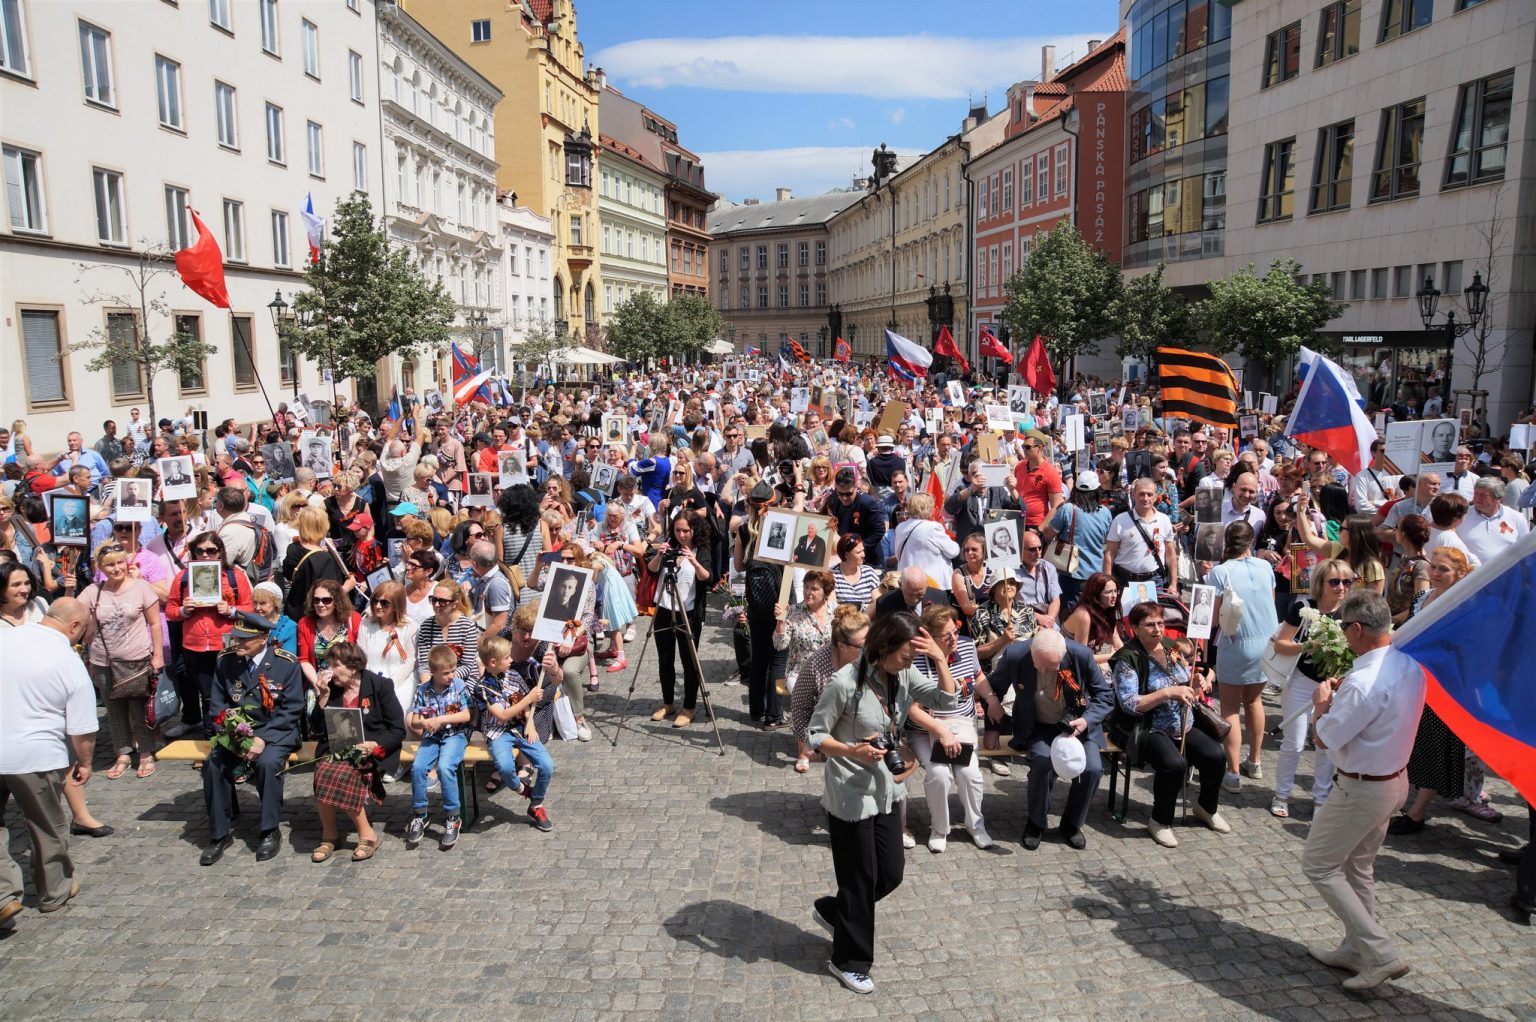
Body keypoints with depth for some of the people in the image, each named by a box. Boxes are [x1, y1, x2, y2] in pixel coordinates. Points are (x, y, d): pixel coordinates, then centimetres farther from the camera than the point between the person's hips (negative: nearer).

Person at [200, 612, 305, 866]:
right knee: (213, 763, -23)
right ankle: (219, 834, -6)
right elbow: (217, 703, 6)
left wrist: (262, 738, -21)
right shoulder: (226, 660, -1)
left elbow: (292, 709, -10)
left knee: (268, 762, -32)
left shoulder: (287, 663, -11)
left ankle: (270, 832, -12)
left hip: (275, 732, -3)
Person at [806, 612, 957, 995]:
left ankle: (832, 910, 41)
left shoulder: (903, 675, -4)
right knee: (860, 878, 6)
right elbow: (814, 735, -17)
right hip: (850, 794, -7)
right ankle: (848, 962, 29)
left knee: (891, 872, 14)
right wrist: (852, 751, -32)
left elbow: (947, 701, -8)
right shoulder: (846, 682, -24)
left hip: (886, 789, 7)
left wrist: (940, 659, -20)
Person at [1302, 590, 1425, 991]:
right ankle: (1356, 950, 34)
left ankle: (1381, 954, 6)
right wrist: (1343, 694, 3)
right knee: (1358, 866, 22)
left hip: (1361, 789, -9)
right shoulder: (1411, 666, -2)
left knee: (1319, 866, 6)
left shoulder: (1365, 682, -31)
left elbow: (1324, 739, -22)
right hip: (1394, 780, 9)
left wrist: (1322, 703, -6)